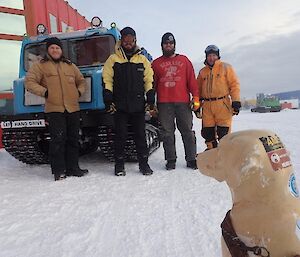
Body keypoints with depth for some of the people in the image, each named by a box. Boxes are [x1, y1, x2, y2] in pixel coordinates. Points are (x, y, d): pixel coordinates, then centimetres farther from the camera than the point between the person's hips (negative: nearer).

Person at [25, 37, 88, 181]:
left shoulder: (70, 66, 20)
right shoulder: (40, 66, 8)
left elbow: (81, 81, 26)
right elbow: (29, 82, 1)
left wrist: (79, 92, 9)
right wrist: (44, 92, -9)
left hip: (73, 108, 4)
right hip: (54, 109, -4)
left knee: (73, 140, 7)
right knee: (58, 140, -9)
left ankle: (72, 168, 17)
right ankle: (58, 171, 3)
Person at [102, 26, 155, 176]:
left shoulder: (142, 59, 14)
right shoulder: (113, 59, 9)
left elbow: (149, 79, 14)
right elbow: (107, 79, 6)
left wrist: (150, 94, 2)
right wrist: (108, 94, -6)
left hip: (138, 104, 1)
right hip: (120, 105, -1)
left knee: (140, 134, 4)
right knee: (121, 135, 1)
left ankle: (143, 163, 14)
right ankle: (119, 165, 13)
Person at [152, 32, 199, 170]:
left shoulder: (184, 60, 14)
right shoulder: (156, 63, 14)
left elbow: (192, 80, 9)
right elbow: (152, 84, 11)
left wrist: (196, 97, 0)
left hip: (183, 102, 0)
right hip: (164, 103, 0)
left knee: (187, 131, 2)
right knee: (167, 133, 2)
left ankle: (191, 159, 11)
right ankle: (170, 160, 11)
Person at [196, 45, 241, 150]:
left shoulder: (225, 67, 7)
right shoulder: (202, 72, 18)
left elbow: (234, 84, 1)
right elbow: (198, 89, 22)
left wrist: (236, 101, -7)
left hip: (223, 105, -4)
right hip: (207, 106, 4)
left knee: (223, 131, -6)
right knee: (207, 132, 5)